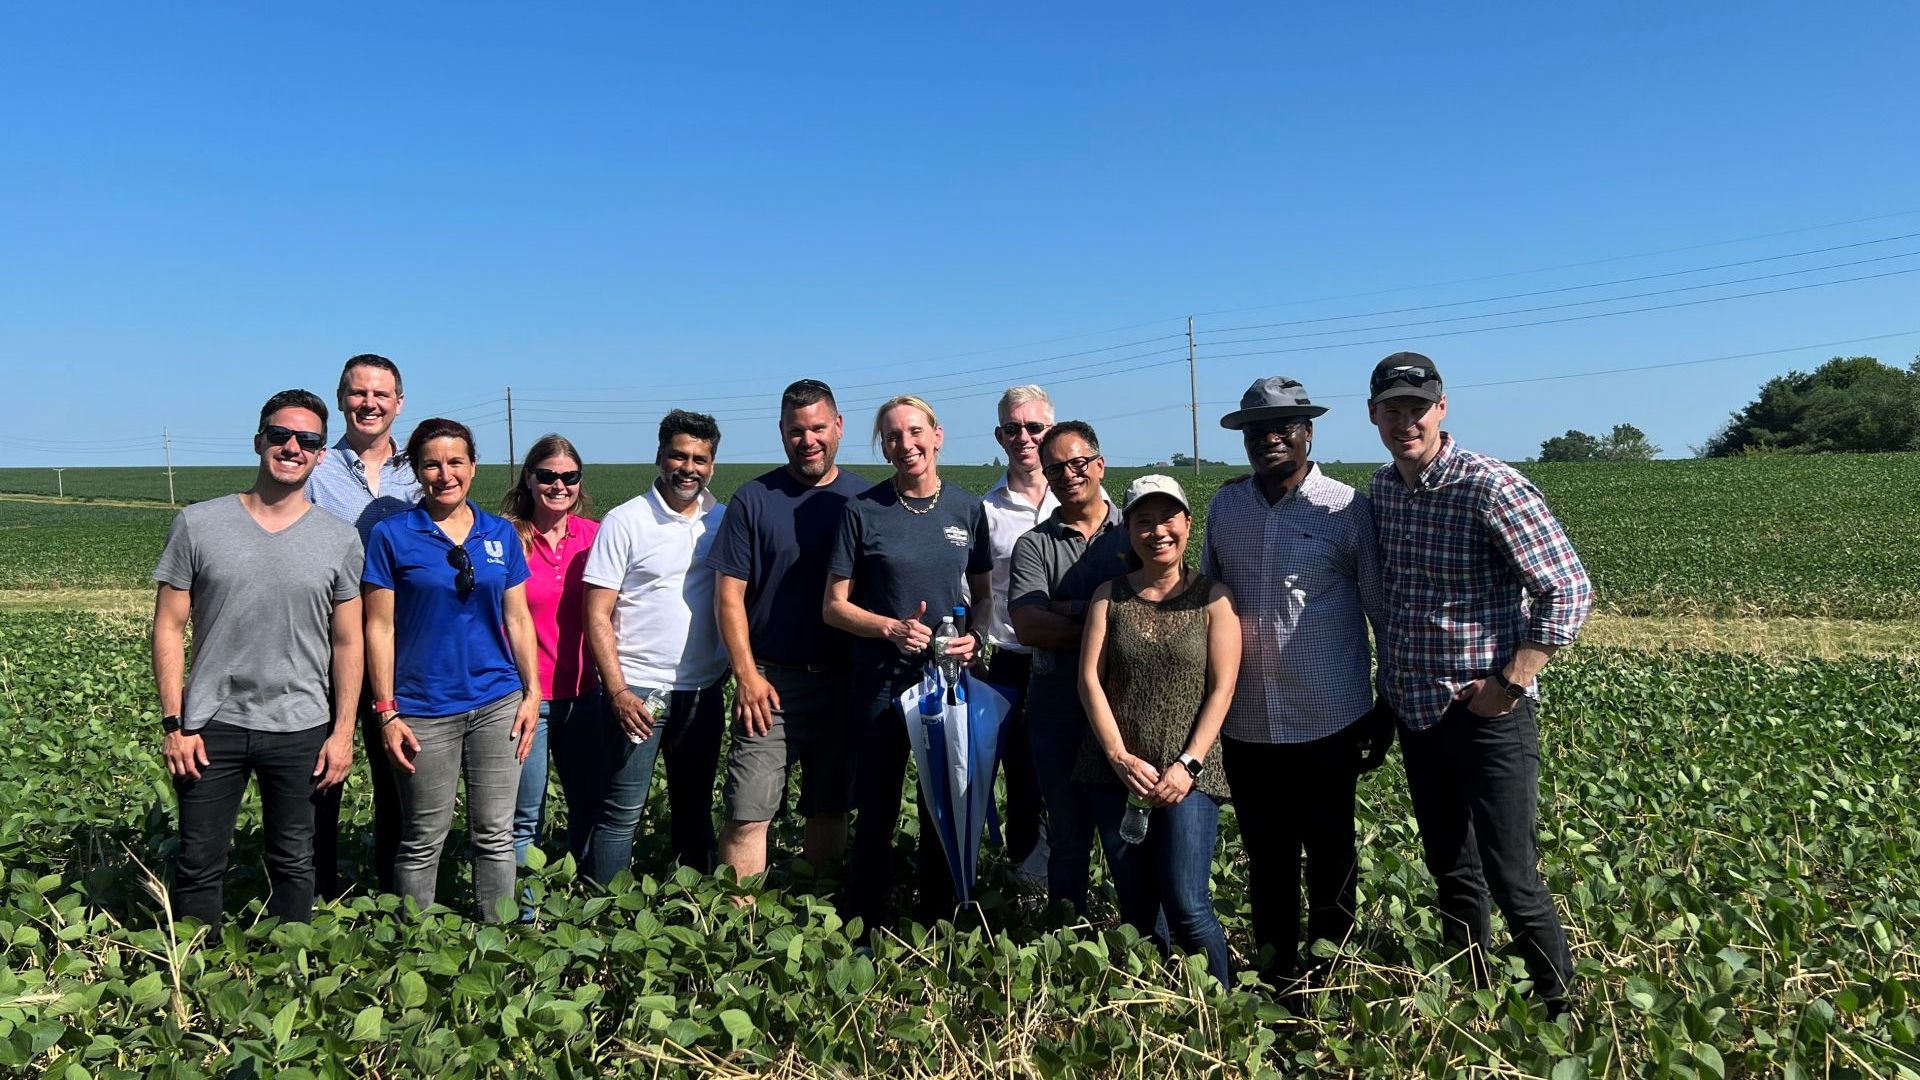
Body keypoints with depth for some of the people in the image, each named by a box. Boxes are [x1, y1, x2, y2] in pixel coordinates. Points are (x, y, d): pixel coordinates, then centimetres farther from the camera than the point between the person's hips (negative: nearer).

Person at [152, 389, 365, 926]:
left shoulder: (340, 540, 1)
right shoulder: (197, 525, -1)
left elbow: (348, 644, 4)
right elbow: (169, 627, 1)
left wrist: (343, 732, 0)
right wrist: (173, 722, -4)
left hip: (301, 728, 1)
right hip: (212, 723, 0)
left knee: (294, 865, 11)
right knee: (200, 864, 8)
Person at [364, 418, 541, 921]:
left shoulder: (501, 534, 7)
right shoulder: (392, 536, -3)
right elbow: (379, 628, -3)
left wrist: (532, 693, 5)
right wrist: (386, 712, -7)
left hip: (497, 703, 3)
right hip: (424, 709, -3)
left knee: (495, 834, 9)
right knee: (423, 842, 8)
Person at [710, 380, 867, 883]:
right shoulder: (754, 499, 0)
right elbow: (729, 596, -2)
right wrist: (747, 675, -9)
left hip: (843, 681, 2)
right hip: (770, 681, -2)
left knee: (830, 810, 12)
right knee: (747, 816, -6)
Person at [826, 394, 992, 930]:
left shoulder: (967, 509, 2)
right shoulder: (863, 511, -5)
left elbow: (983, 595, 11)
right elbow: (834, 606, -2)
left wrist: (974, 635, -9)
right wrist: (892, 629, -18)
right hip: (882, 680, -2)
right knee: (877, 809, 7)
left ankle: (940, 924, 28)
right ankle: (866, 928, 22)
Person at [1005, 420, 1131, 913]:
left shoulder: (1134, 531, 5)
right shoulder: (1034, 545, 6)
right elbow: (1028, 626, -9)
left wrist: (1069, 609, -13)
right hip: (1058, 711, 1)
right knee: (1069, 836, 12)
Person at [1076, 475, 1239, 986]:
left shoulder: (1212, 598, 3)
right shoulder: (1110, 596, 9)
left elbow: (1221, 688, -3)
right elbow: (1090, 679, 1)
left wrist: (1188, 764, -12)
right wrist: (1120, 758, -9)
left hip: (1188, 775, -3)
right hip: (1116, 771, 3)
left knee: (1187, 906, -11)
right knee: (1136, 910, 8)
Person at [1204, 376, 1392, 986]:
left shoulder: (1346, 509, -7)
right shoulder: (1225, 506, 5)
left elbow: (1385, 612, -1)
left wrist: (1390, 706, 0)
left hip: (1327, 723, -4)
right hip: (1246, 723, 4)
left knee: (1329, 856, 11)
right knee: (1264, 855, 16)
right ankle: (1274, 974, 32)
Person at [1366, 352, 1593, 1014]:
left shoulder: (1492, 488, -16)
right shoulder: (1381, 489, 5)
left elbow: (1569, 591, -15)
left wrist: (1508, 685, -18)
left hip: (1485, 713, -6)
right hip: (1415, 711, 7)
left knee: (1511, 878, -1)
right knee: (1450, 870, 17)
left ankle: (1561, 1012, 17)